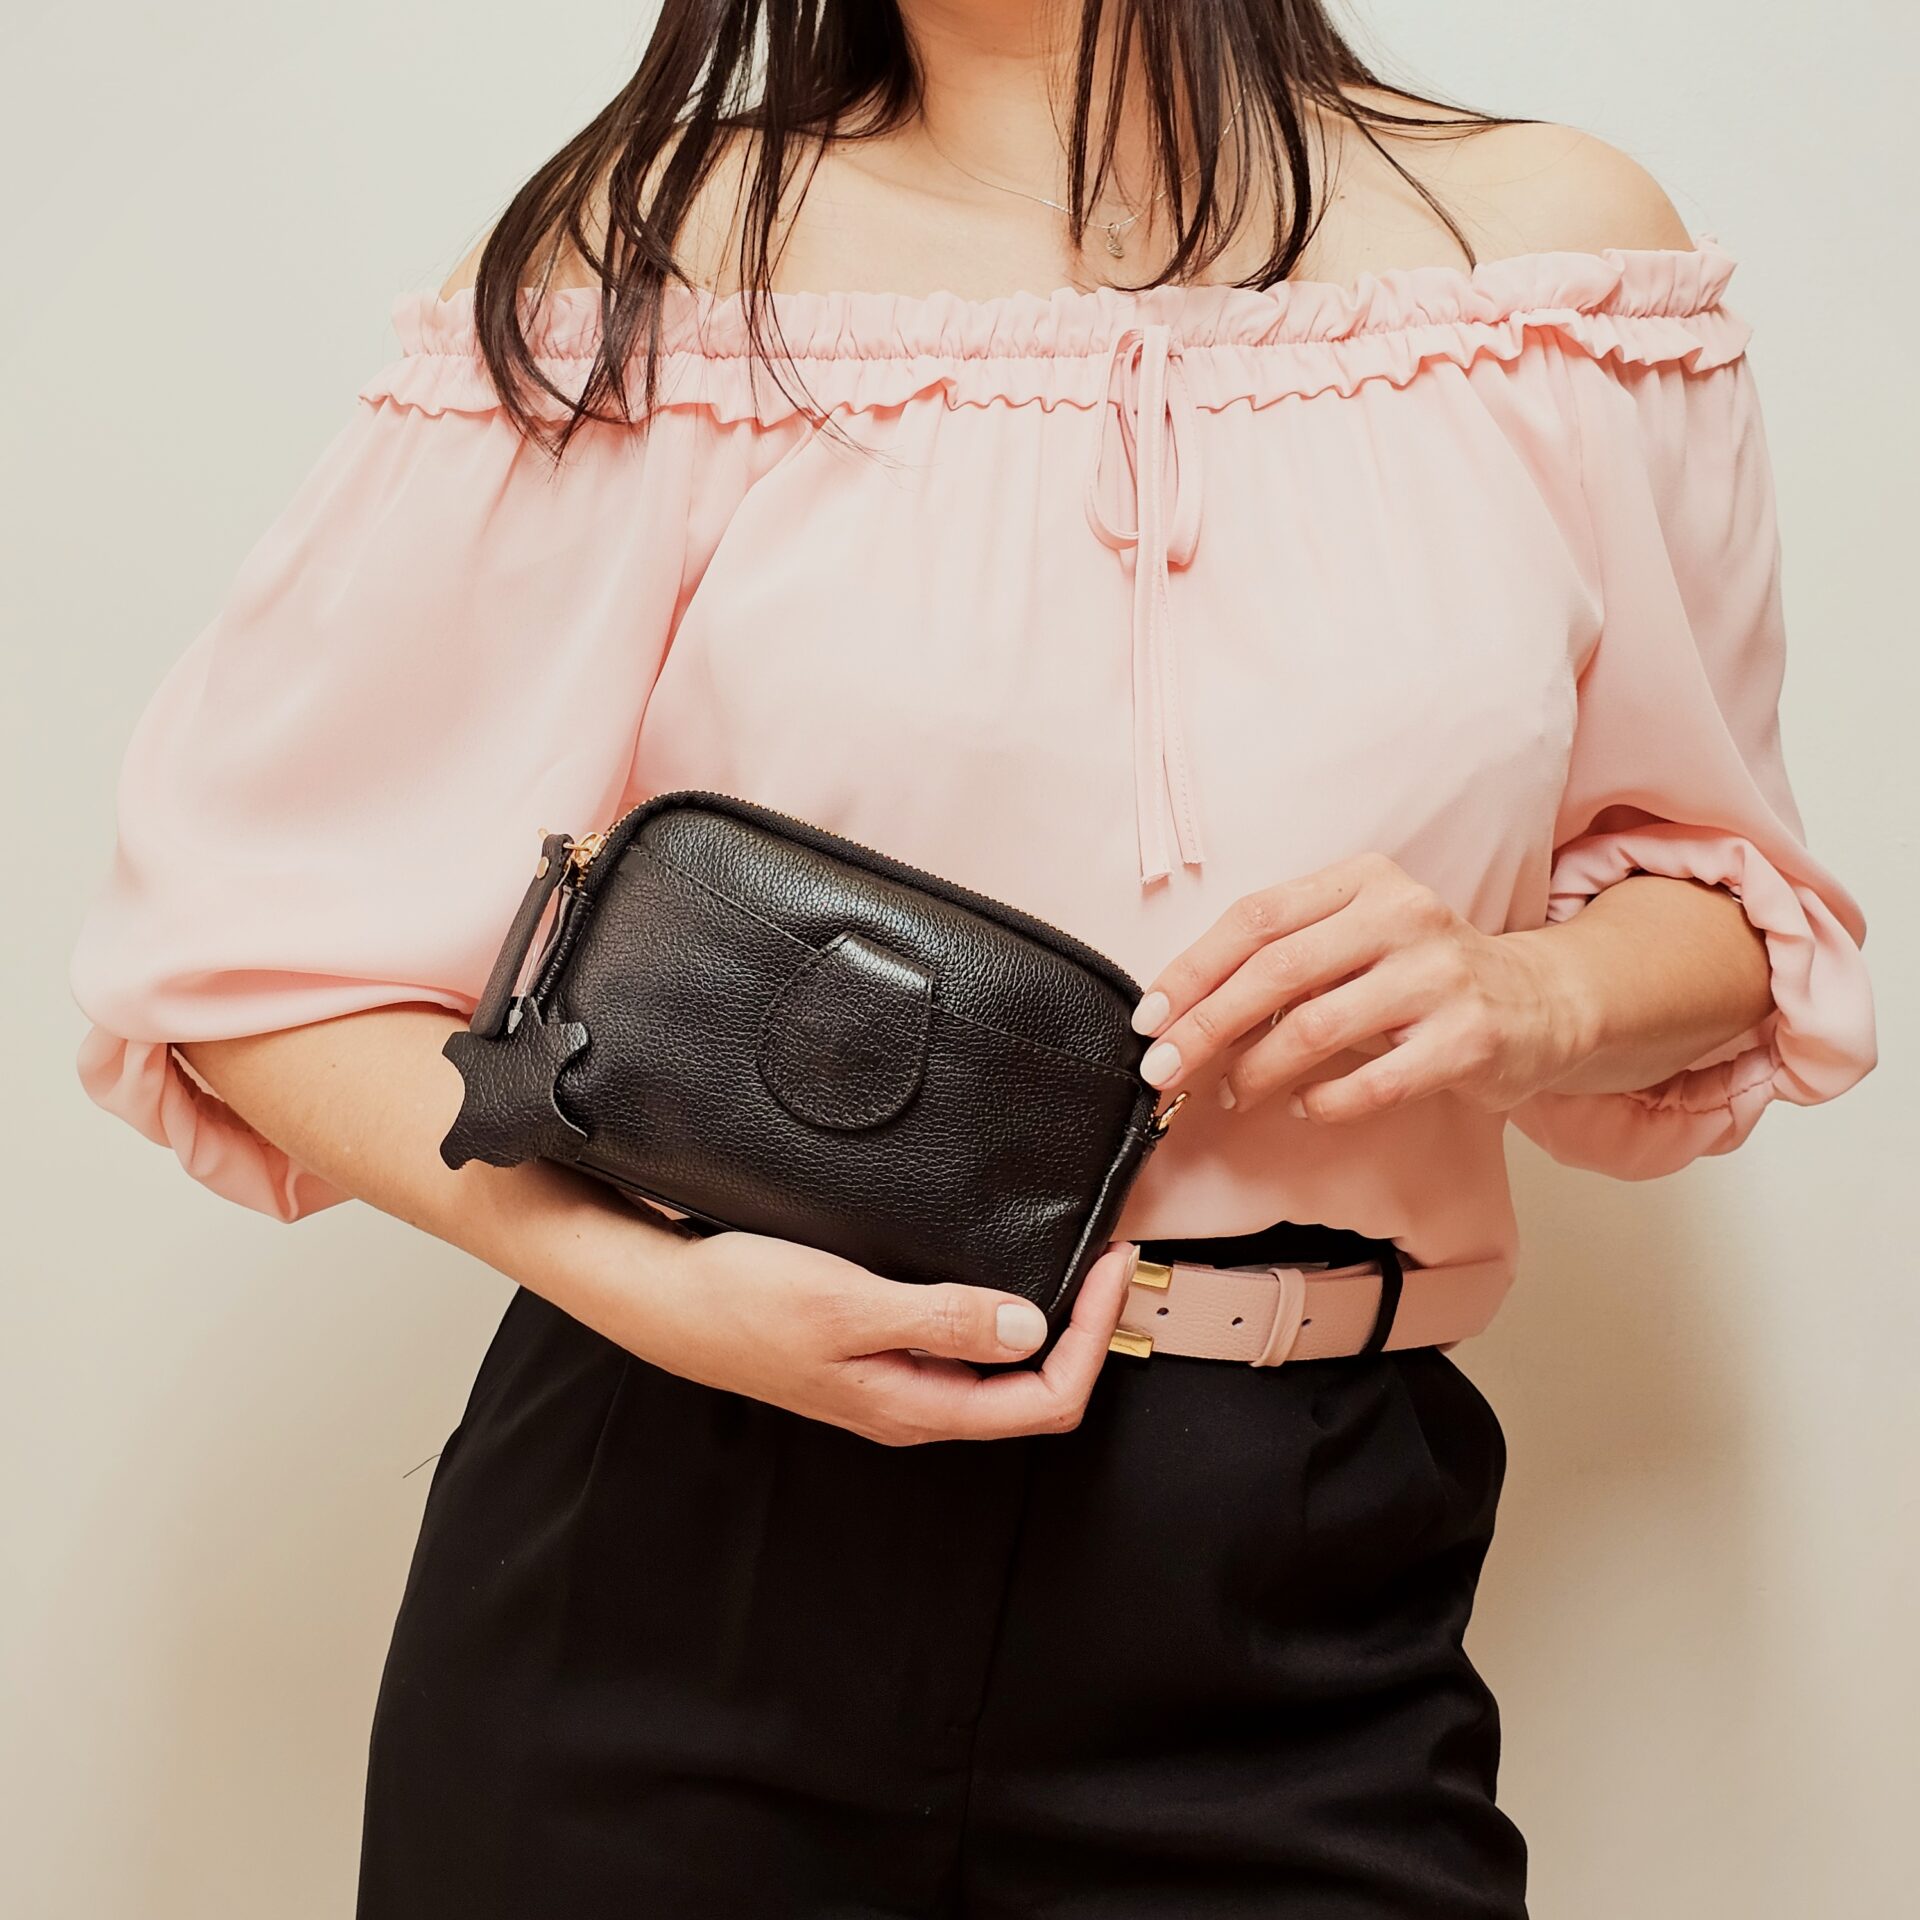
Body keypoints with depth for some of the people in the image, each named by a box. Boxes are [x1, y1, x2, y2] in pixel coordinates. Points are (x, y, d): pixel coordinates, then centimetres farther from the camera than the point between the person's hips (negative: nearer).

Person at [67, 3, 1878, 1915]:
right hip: (684, 1545, 0)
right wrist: (634, 1276, -18)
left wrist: (1534, 997, -10)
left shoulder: (1557, 242, 3)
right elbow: (245, 917, -2)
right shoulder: (661, 254, -2)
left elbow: (1725, 887, 13)